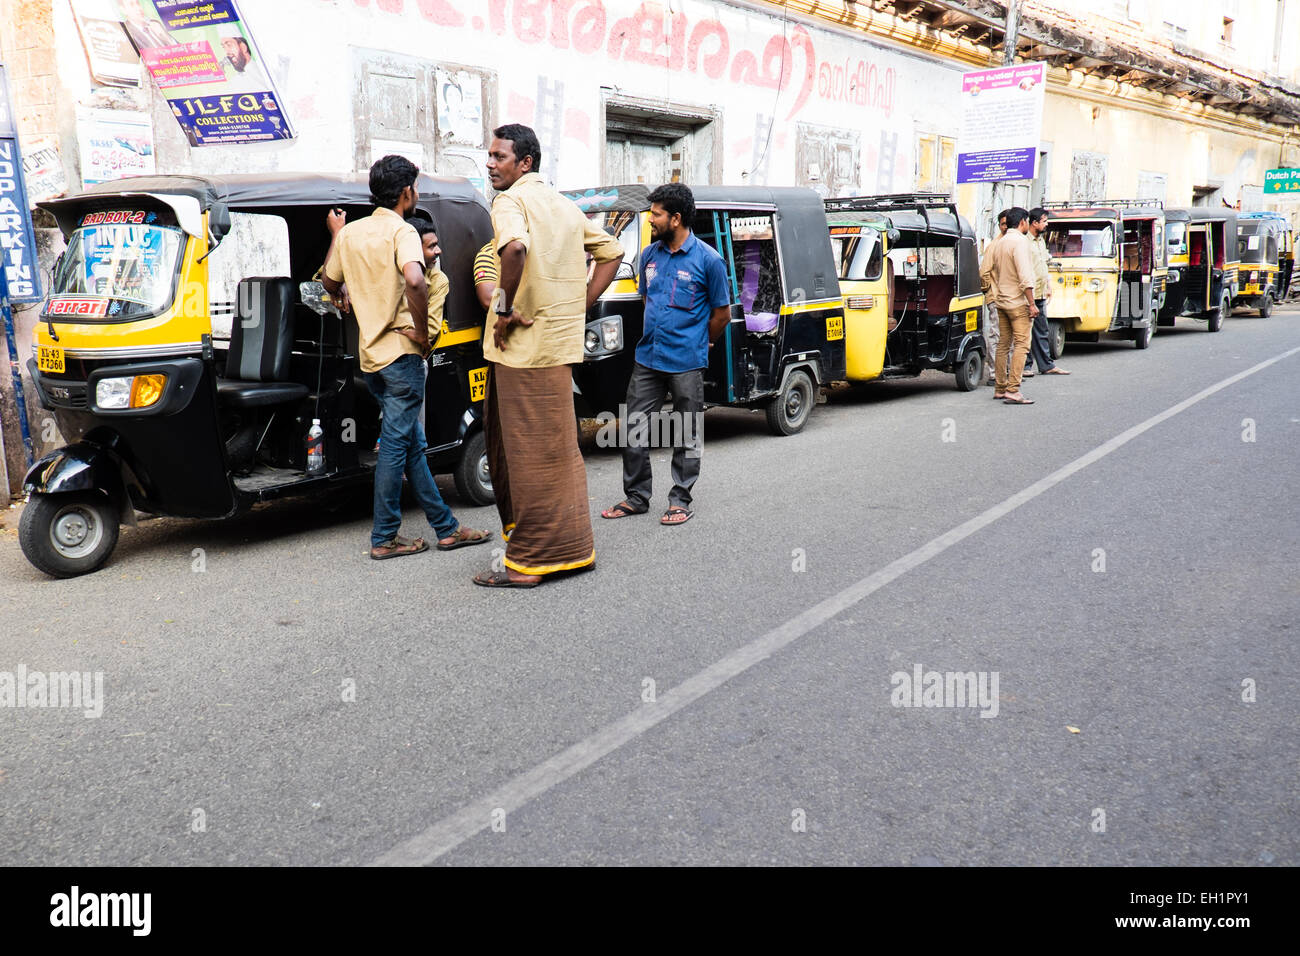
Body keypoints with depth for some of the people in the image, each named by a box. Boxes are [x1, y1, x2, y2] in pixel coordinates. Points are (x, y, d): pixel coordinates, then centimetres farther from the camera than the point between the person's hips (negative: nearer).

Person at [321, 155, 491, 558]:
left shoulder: (350, 231, 11)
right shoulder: (401, 230, -12)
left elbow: (329, 282, 23)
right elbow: (413, 281, -31)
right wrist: (421, 331, -18)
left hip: (370, 353, 8)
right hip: (400, 351, -8)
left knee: (412, 443, 13)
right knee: (396, 444, -1)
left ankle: (445, 527, 20)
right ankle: (384, 538, 6)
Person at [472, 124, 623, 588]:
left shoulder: (511, 200, -9)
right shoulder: (564, 205, 18)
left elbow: (515, 246, -31)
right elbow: (611, 252, 21)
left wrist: (506, 308, -19)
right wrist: (580, 305, 14)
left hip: (524, 344, -9)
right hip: (559, 342, 9)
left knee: (531, 451, -4)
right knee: (556, 448, 16)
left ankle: (531, 561, 3)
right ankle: (569, 547, 26)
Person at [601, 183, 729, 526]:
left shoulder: (707, 259, -8)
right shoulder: (649, 254, 8)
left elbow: (722, 313, -1)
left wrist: (695, 344, 9)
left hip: (686, 363, -5)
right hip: (647, 357, 6)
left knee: (686, 436, 5)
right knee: (635, 428, 7)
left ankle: (680, 501, 16)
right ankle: (636, 497, 19)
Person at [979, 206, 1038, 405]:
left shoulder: (998, 243, 11)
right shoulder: (1019, 241, -13)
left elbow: (984, 272, 13)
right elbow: (1025, 276, -19)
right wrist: (1031, 304, -17)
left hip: (1001, 301, 8)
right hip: (1018, 302, -8)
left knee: (1003, 345, 13)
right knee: (1021, 345, -8)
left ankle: (1000, 388, 17)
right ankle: (1012, 391, -15)